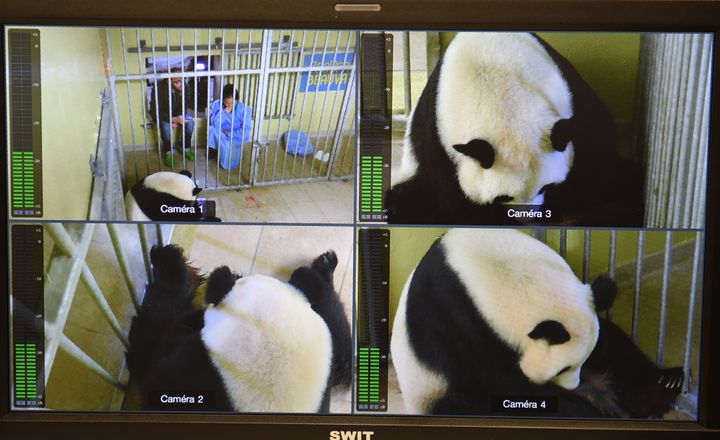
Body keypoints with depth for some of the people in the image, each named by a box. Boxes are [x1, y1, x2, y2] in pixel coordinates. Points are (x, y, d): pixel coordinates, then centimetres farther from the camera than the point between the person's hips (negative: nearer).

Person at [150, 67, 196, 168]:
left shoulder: (186, 87, -20)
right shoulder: (160, 88, -31)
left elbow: (185, 106, -8)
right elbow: (154, 112, -28)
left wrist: (176, 120, -26)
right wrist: (174, 119, -40)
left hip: (177, 114, 3)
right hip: (162, 115, -3)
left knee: (190, 122, -24)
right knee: (166, 126, -33)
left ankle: (186, 148, -1)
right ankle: (168, 152, -8)